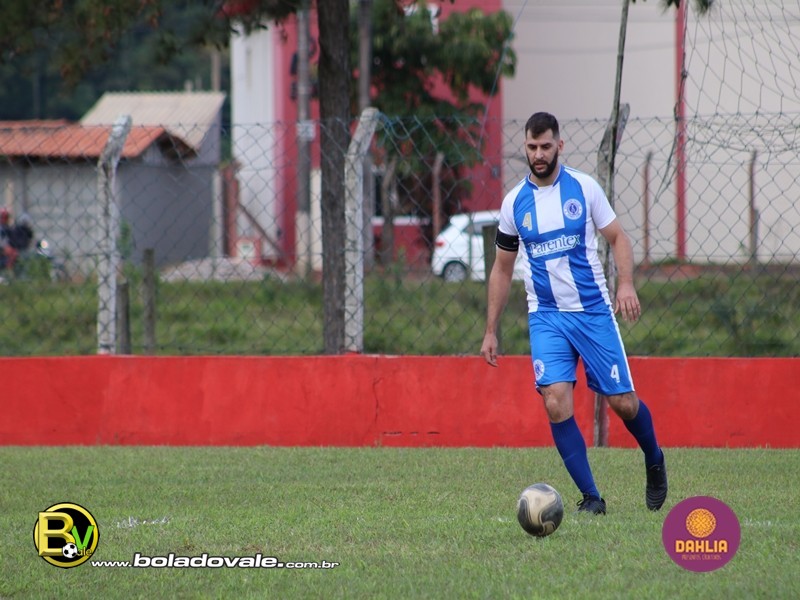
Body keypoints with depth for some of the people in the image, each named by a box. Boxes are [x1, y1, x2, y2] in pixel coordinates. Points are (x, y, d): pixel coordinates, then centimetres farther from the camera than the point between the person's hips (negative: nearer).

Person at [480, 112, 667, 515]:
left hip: (594, 311, -1)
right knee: (555, 403, -18)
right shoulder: (514, 202, 4)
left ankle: (654, 462, 31)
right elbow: (502, 269, 13)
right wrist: (490, 331, 11)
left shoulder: (584, 187, -1)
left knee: (623, 402, -1)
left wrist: (626, 284, -16)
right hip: (546, 317, 1)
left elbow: (618, 239, 3)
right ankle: (590, 496, -10)